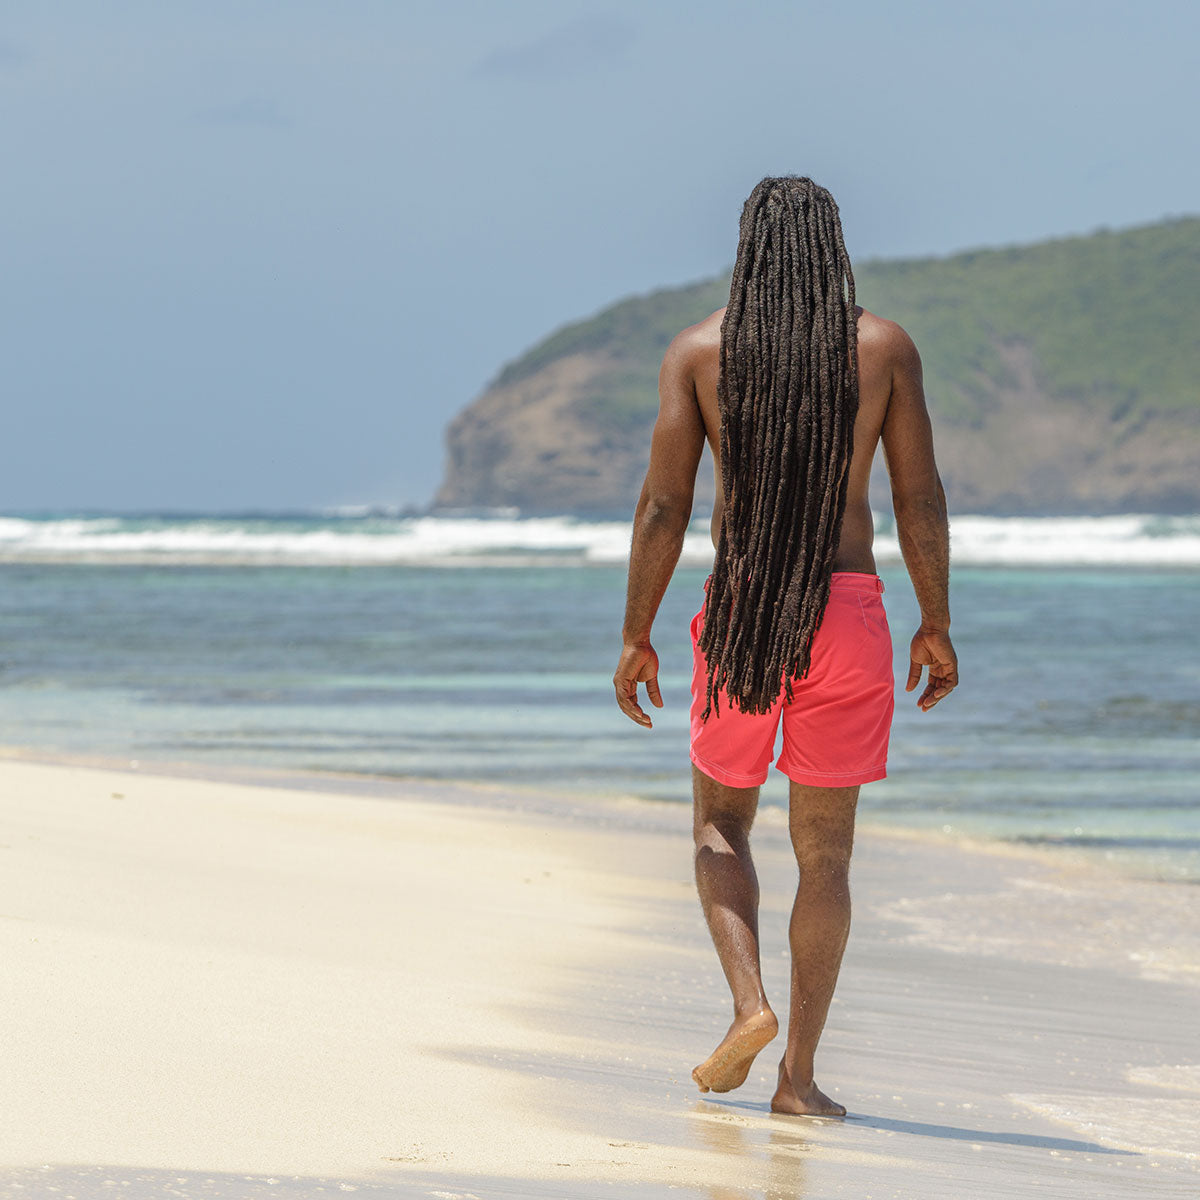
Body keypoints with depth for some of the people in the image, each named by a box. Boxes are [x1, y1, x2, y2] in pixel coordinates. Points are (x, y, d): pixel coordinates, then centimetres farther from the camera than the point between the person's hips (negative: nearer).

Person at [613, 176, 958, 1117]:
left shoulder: (697, 350, 1)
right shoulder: (885, 346, 2)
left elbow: (664, 504, -2)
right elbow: (921, 497, -1)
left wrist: (637, 636, 5)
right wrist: (936, 628, 8)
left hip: (739, 615, 0)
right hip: (847, 614, 0)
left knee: (721, 824, 18)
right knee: (825, 849, 6)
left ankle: (749, 1001, -5)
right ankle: (798, 1075, 3)